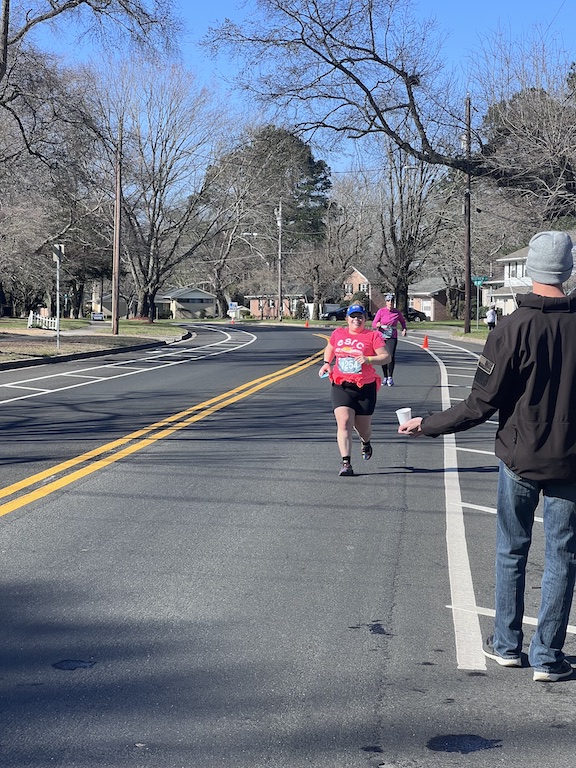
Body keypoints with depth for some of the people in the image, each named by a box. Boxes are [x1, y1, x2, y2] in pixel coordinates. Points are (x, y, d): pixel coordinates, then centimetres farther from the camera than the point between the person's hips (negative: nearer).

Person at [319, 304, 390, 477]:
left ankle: (365, 442, 49)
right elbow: (329, 349, 29)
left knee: (363, 427, 10)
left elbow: (386, 357, -7)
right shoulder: (338, 334, 9)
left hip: (365, 387, -1)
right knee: (344, 422, -16)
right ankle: (346, 463, -17)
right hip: (341, 386, 1)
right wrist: (326, 363, 11)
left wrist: (369, 359, -22)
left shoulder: (372, 336, -2)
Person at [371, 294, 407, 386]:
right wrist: (379, 324, -23)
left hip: (392, 337, 0)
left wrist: (404, 330, 4)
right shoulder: (381, 311, -3)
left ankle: (390, 377, -2)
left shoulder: (397, 312, 1)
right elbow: (373, 324, -2)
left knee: (391, 357, -14)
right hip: (382, 337, 1)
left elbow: (403, 321, 20)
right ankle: (385, 377, 21)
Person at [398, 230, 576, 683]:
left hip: (519, 458, -1)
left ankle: (507, 644, 24)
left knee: (512, 552, 15)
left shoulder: (514, 328, -13)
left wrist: (427, 425, -2)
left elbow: (481, 405, -13)